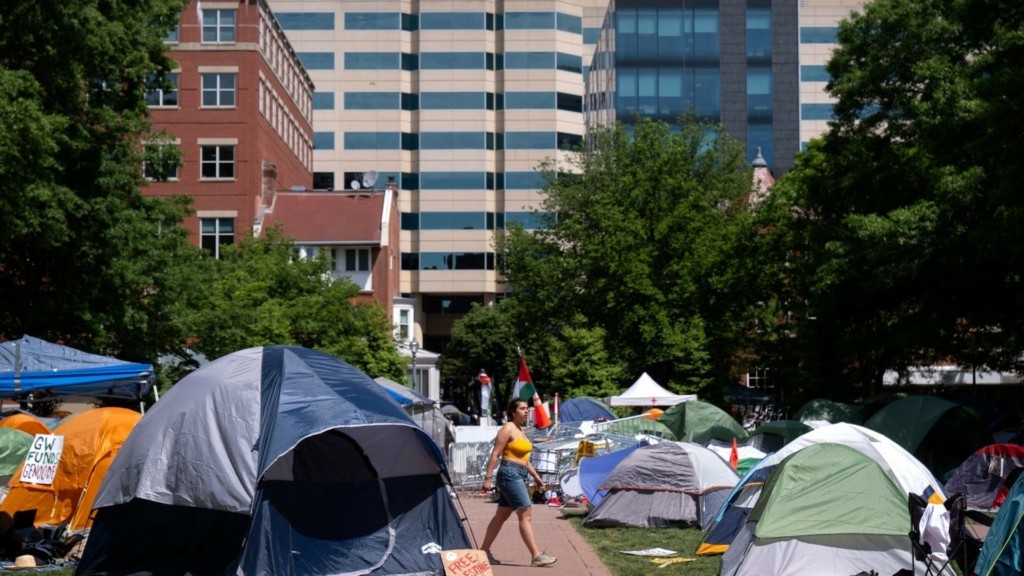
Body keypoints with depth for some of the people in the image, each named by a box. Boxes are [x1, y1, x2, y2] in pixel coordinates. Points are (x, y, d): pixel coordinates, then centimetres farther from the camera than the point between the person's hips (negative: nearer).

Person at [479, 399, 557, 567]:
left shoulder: (520, 430, 16)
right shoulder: (507, 429, -10)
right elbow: (495, 455, -14)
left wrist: (535, 475, 21)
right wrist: (487, 478, -18)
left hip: (521, 475, 9)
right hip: (510, 474, -9)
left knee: (502, 515, 12)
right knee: (526, 515, -12)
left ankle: (484, 551, 19)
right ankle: (536, 556, -13)